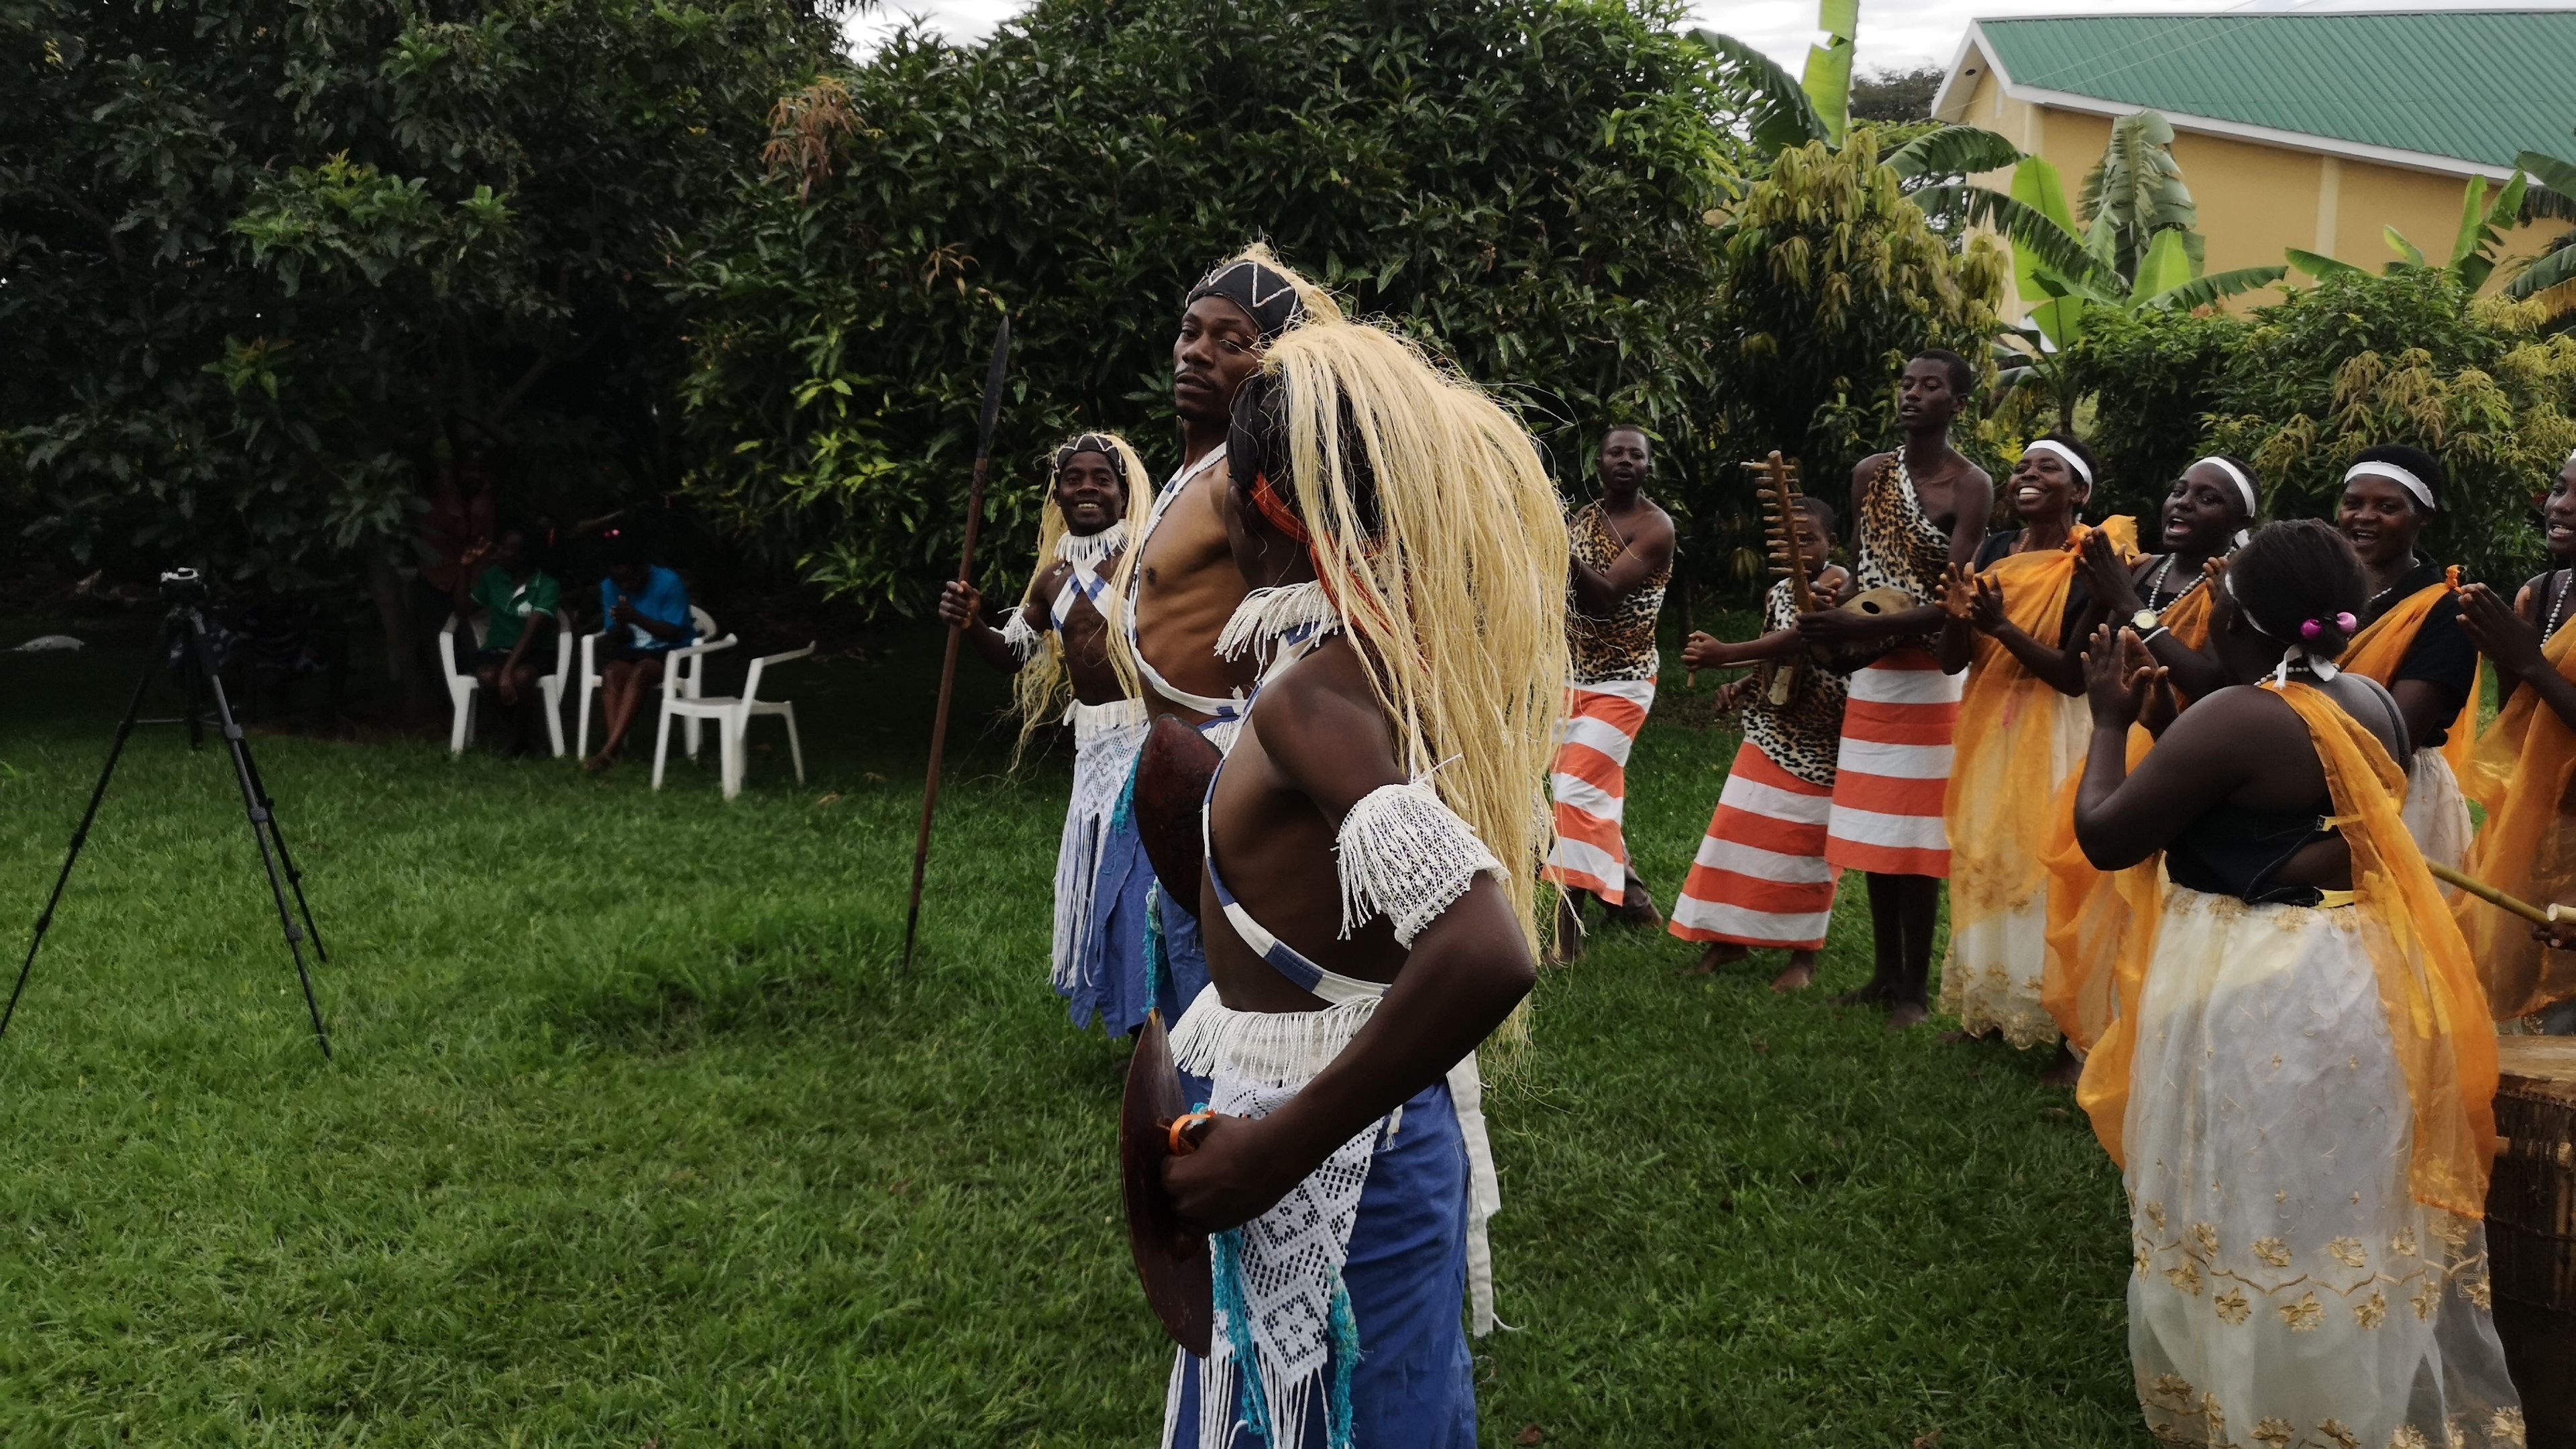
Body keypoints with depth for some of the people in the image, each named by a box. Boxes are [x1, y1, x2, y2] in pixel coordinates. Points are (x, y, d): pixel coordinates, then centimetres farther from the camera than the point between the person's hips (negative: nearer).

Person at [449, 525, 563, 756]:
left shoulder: (548, 586, -11)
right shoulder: (493, 576, 5)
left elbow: (531, 632, -21)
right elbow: (463, 611, 11)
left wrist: (509, 668, -33)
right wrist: (464, 568, 0)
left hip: (530, 655, -3)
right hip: (495, 651, 3)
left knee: (521, 676, -38)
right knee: (488, 676, -33)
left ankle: (527, 734, -12)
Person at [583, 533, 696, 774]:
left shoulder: (669, 583, -15)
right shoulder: (609, 587, 1)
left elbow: (675, 634, -17)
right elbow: (614, 636, 4)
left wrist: (636, 618, -28)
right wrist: (619, 628, -21)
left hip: (671, 652, -5)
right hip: (632, 652, 5)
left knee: (639, 672, -35)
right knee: (611, 672, -30)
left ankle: (608, 751, -43)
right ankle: (615, 745, -42)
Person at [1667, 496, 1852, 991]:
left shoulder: (1838, 582, -14)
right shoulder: (1778, 593, 10)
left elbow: (1799, 639, -30)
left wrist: (1725, 655, -40)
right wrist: (1742, 687, 1)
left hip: (1818, 741, -7)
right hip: (1772, 731, 7)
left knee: (1804, 842, -1)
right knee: (1739, 828, 5)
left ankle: (1803, 955, 9)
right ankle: (1729, 938, 16)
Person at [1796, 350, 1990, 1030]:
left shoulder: (1970, 485, -10)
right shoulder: (1870, 473, 9)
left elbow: (1951, 602, -16)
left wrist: (1860, 626, -24)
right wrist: (1830, 619, -4)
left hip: (1928, 678, -6)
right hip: (1871, 675, 6)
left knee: (1914, 841, -1)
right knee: (1873, 833, 10)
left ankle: (1915, 988, 8)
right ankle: (1884, 972, 21)